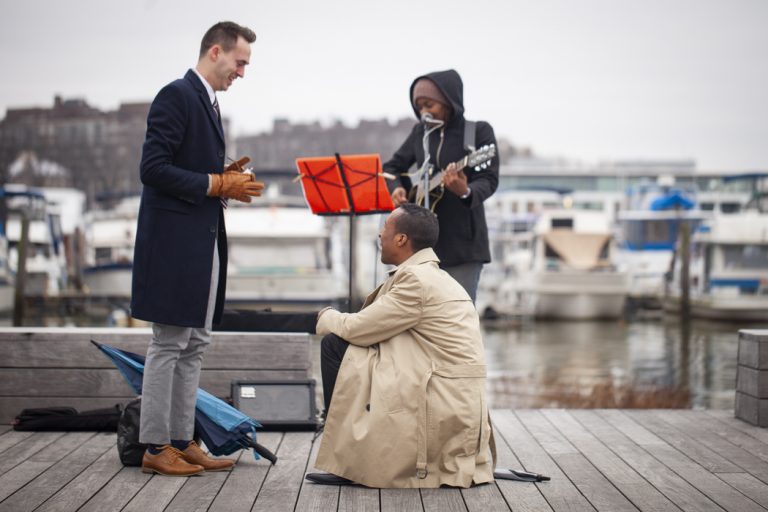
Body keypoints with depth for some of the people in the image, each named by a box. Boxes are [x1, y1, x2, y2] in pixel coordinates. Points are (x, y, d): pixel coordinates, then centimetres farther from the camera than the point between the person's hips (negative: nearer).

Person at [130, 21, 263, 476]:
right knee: (169, 344, -4)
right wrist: (219, 185, -17)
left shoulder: (208, 102, 18)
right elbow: (154, 168, -19)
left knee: (194, 346, 11)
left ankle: (182, 441, 16)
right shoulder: (177, 96, -12)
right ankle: (156, 447, 2)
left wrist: (229, 181, 5)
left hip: (204, 242, 10)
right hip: (174, 241, -10)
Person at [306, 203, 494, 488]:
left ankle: (349, 464, 0)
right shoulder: (434, 276, 17)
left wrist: (327, 318, 8)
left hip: (439, 407, -10)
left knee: (335, 346, -6)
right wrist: (338, 321, 10)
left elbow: (357, 329, -11)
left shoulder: (416, 279, -14)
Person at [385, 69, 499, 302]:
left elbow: (489, 179, -12)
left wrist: (465, 192, -34)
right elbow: (392, 167, 20)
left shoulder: (479, 131, -4)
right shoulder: (420, 132, 10)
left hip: (462, 242, -5)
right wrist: (397, 189, -3)